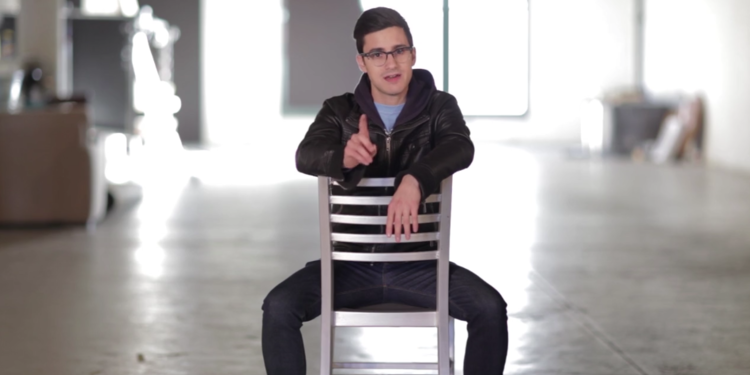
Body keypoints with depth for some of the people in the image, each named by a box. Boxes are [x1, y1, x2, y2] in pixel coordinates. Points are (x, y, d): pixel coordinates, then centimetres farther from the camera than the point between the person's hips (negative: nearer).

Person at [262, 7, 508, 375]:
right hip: (351, 264, 1)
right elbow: (307, 154, -16)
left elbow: (460, 147, -20)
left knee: (490, 309, -22)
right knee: (278, 307, -22)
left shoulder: (440, 107, 1)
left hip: (418, 264, 0)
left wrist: (414, 180, -41)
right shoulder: (339, 110, 3)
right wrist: (344, 157, -41)